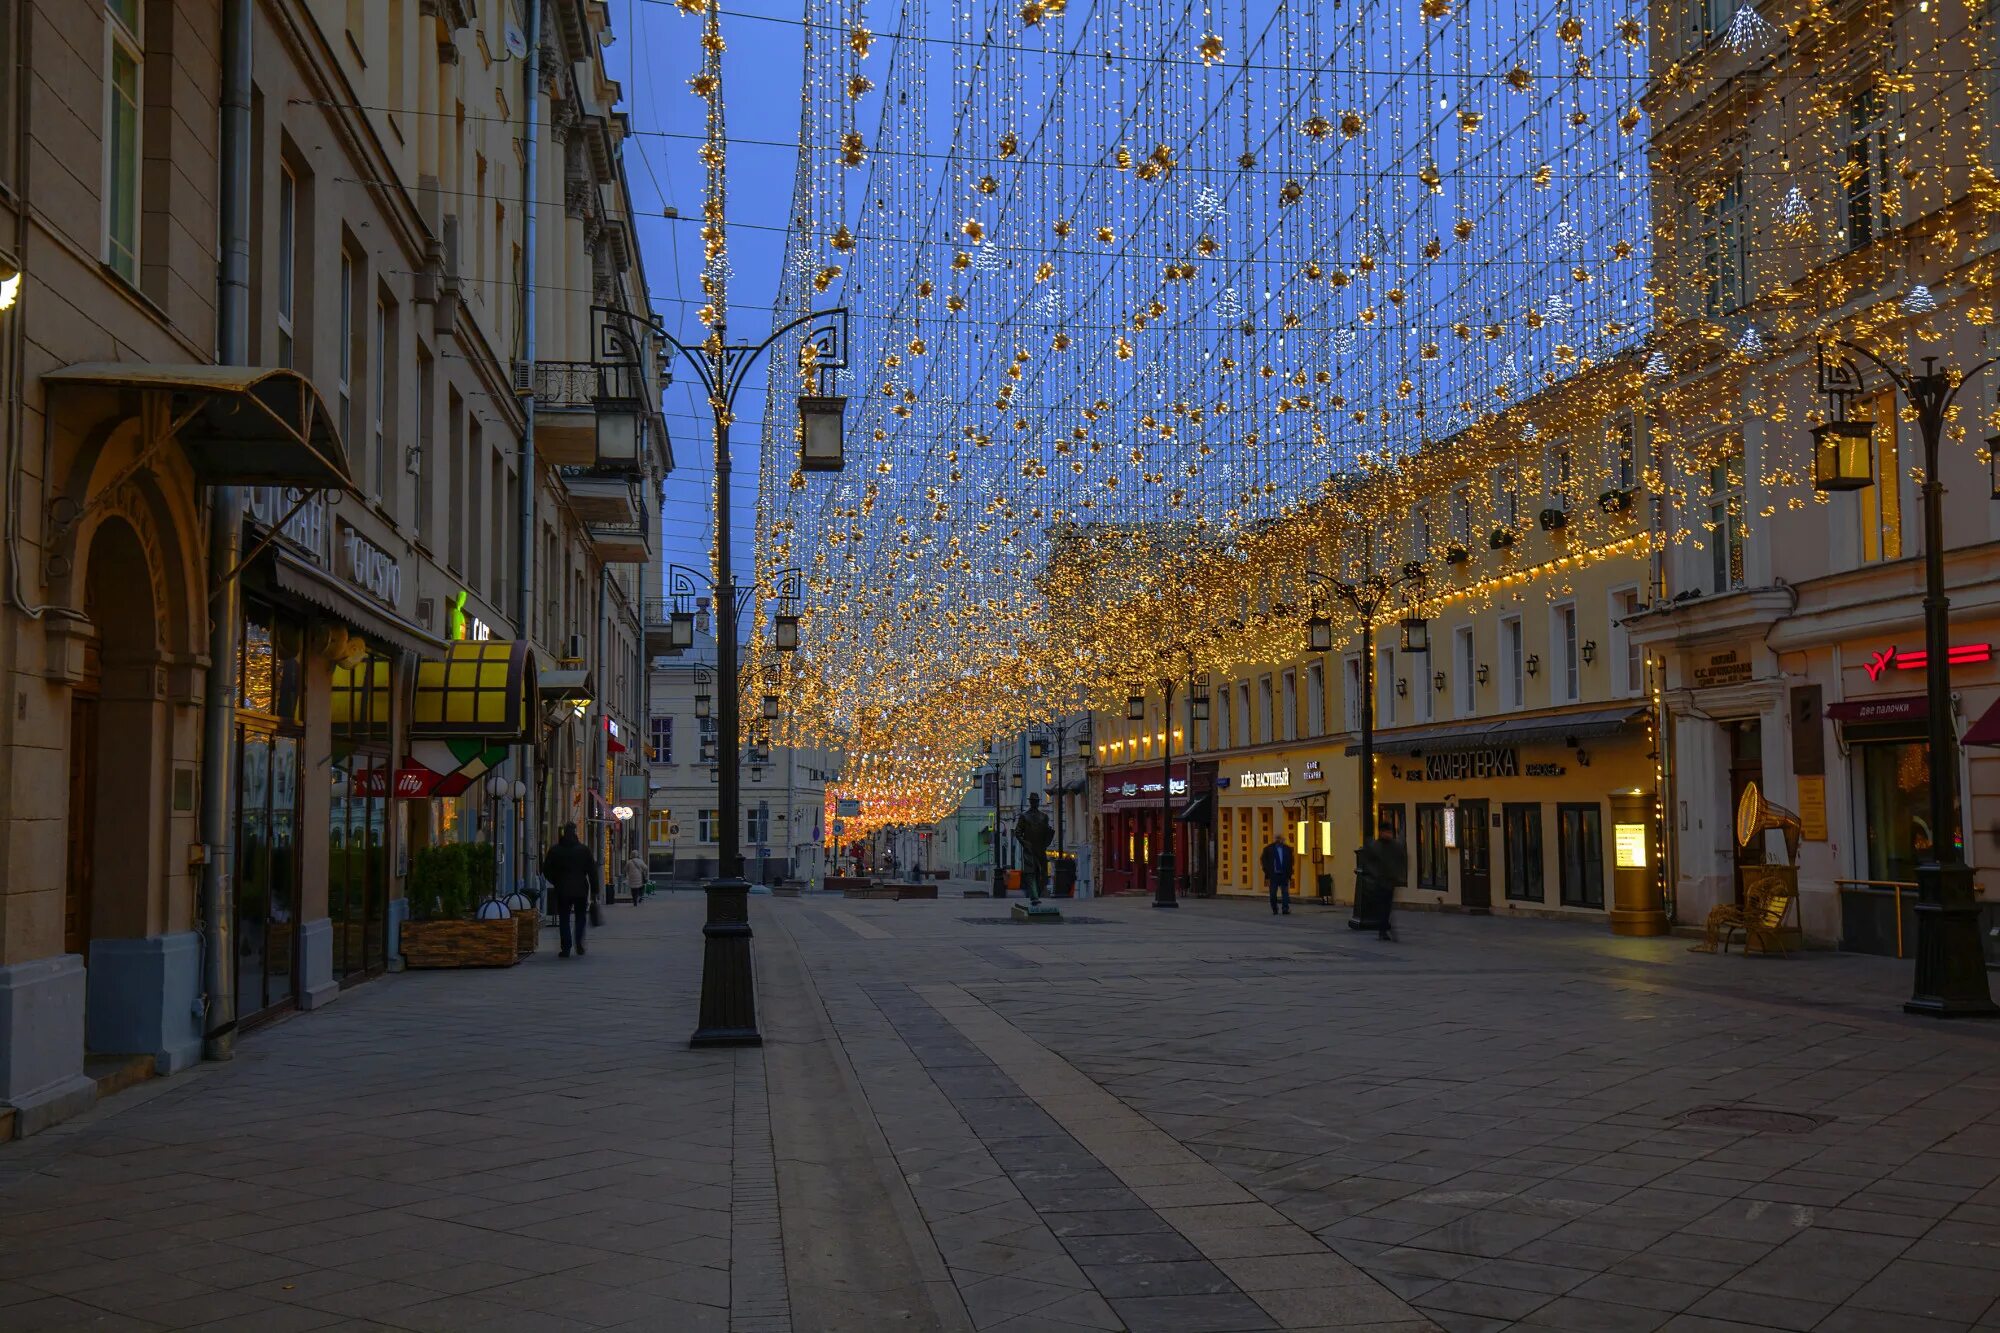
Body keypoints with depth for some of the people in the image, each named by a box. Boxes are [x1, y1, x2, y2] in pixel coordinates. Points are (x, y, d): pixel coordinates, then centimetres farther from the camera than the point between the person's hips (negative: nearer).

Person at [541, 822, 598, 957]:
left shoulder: (554, 850, 0)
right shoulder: (584, 850, -1)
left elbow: (546, 871, 5)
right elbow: (592, 871, -1)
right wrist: (594, 890, 5)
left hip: (562, 890, 0)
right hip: (581, 890, 0)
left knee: (564, 919, 5)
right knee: (581, 917, 14)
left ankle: (566, 948, 1)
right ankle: (579, 944, 1)